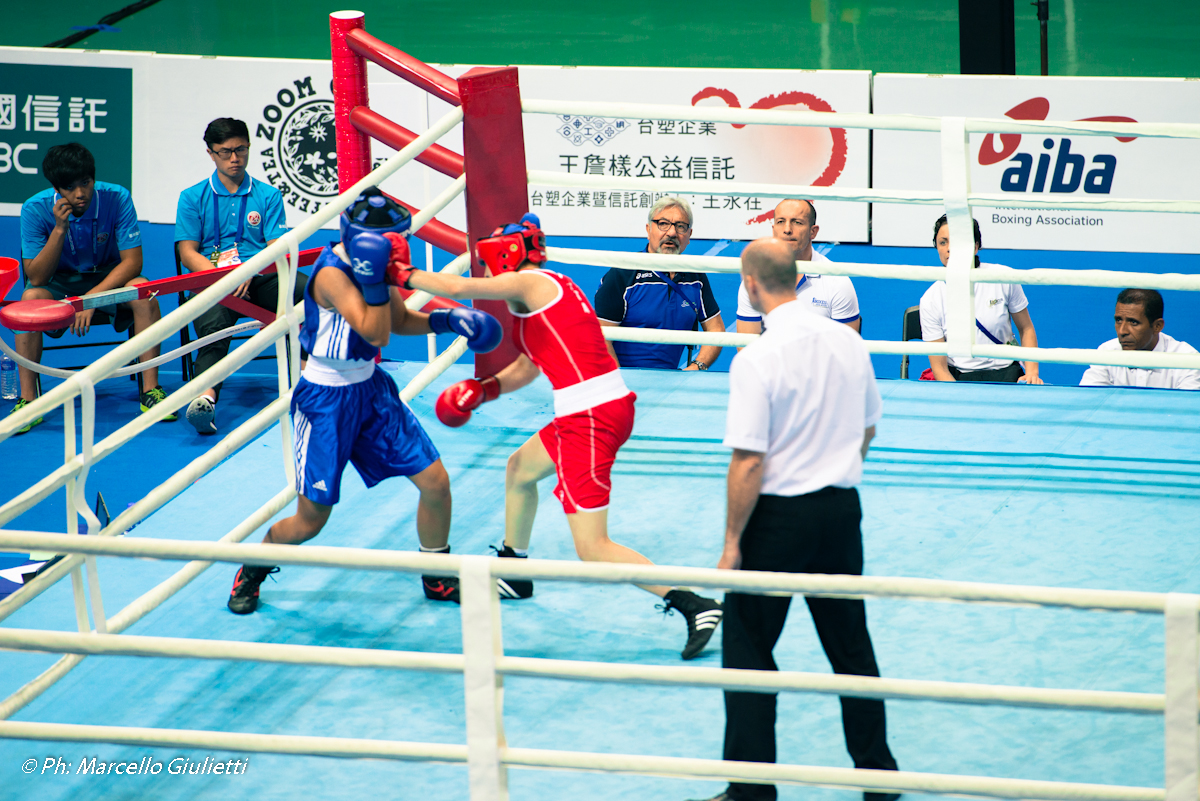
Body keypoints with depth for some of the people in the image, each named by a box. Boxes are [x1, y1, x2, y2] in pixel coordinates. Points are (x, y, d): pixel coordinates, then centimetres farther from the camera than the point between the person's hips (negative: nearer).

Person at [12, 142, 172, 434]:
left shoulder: (117, 199, -20)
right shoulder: (35, 209, -19)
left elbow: (132, 261, -19)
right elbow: (36, 278, -20)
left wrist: (92, 297, -31)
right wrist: (60, 229, -33)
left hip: (108, 278, 0)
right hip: (58, 283, 0)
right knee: (31, 298, -33)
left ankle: (151, 389, -24)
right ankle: (28, 400, -27)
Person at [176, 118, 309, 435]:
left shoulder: (268, 195, 18)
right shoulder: (193, 197, 16)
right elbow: (188, 253, 6)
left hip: (259, 279, 2)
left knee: (301, 285, -31)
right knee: (213, 324, -36)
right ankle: (206, 396, -61)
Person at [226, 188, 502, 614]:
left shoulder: (373, 261, 0)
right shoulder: (332, 272, -25)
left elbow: (398, 321, 14)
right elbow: (375, 334, -29)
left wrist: (445, 320, -1)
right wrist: (372, 278, -40)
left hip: (370, 388, 7)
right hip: (326, 400, -7)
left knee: (435, 481, 2)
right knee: (310, 521, -1)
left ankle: (438, 579, 23)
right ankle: (251, 571, 28)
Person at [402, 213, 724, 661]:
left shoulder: (528, 283, -7)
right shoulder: (550, 289, 21)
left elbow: (458, 289, -16)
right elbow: (525, 369, 26)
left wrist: (406, 276, 0)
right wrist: (484, 389, 11)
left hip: (589, 418, -10)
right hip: (612, 406, 10)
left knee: (593, 549, -10)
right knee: (520, 467, 33)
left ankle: (693, 606, -17)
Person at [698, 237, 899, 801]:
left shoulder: (757, 359, -19)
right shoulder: (848, 341, 1)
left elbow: (749, 463, -20)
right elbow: (867, 430, 14)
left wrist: (733, 541, -12)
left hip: (780, 519, -6)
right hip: (842, 510, 6)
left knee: (747, 648, 5)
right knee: (850, 643, 17)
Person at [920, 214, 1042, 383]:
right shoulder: (930, 300, -6)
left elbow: (1026, 329, 10)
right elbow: (939, 367, -5)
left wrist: (1031, 373, -4)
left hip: (1006, 374, -1)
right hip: (957, 379, 1)